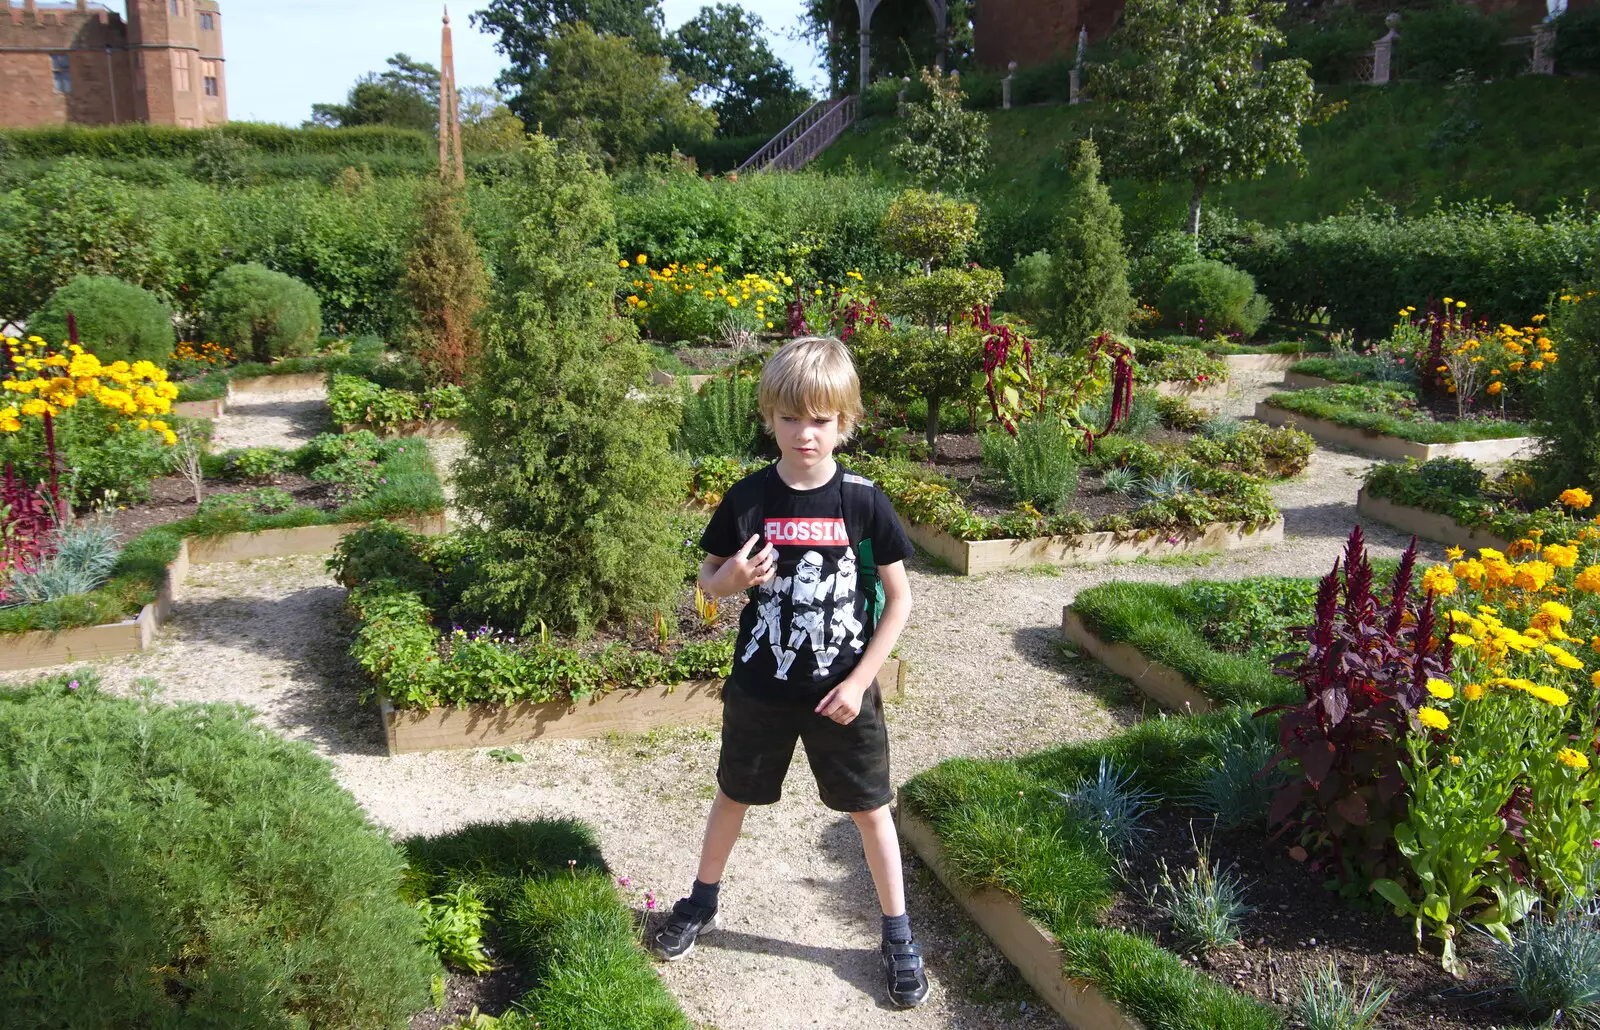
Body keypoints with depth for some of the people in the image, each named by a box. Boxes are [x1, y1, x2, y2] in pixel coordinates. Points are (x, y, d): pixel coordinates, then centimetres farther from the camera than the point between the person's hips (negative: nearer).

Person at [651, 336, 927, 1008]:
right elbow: (708, 579, 4)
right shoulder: (747, 499, -8)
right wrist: (732, 578, -20)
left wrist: (860, 681, -10)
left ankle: (898, 935, 28)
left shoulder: (863, 502, -11)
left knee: (870, 808, 10)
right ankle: (702, 902, 43)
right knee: (734, 796, 19)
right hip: (760, 686, 2)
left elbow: (899, 597, -5)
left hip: (842, 691, -1)